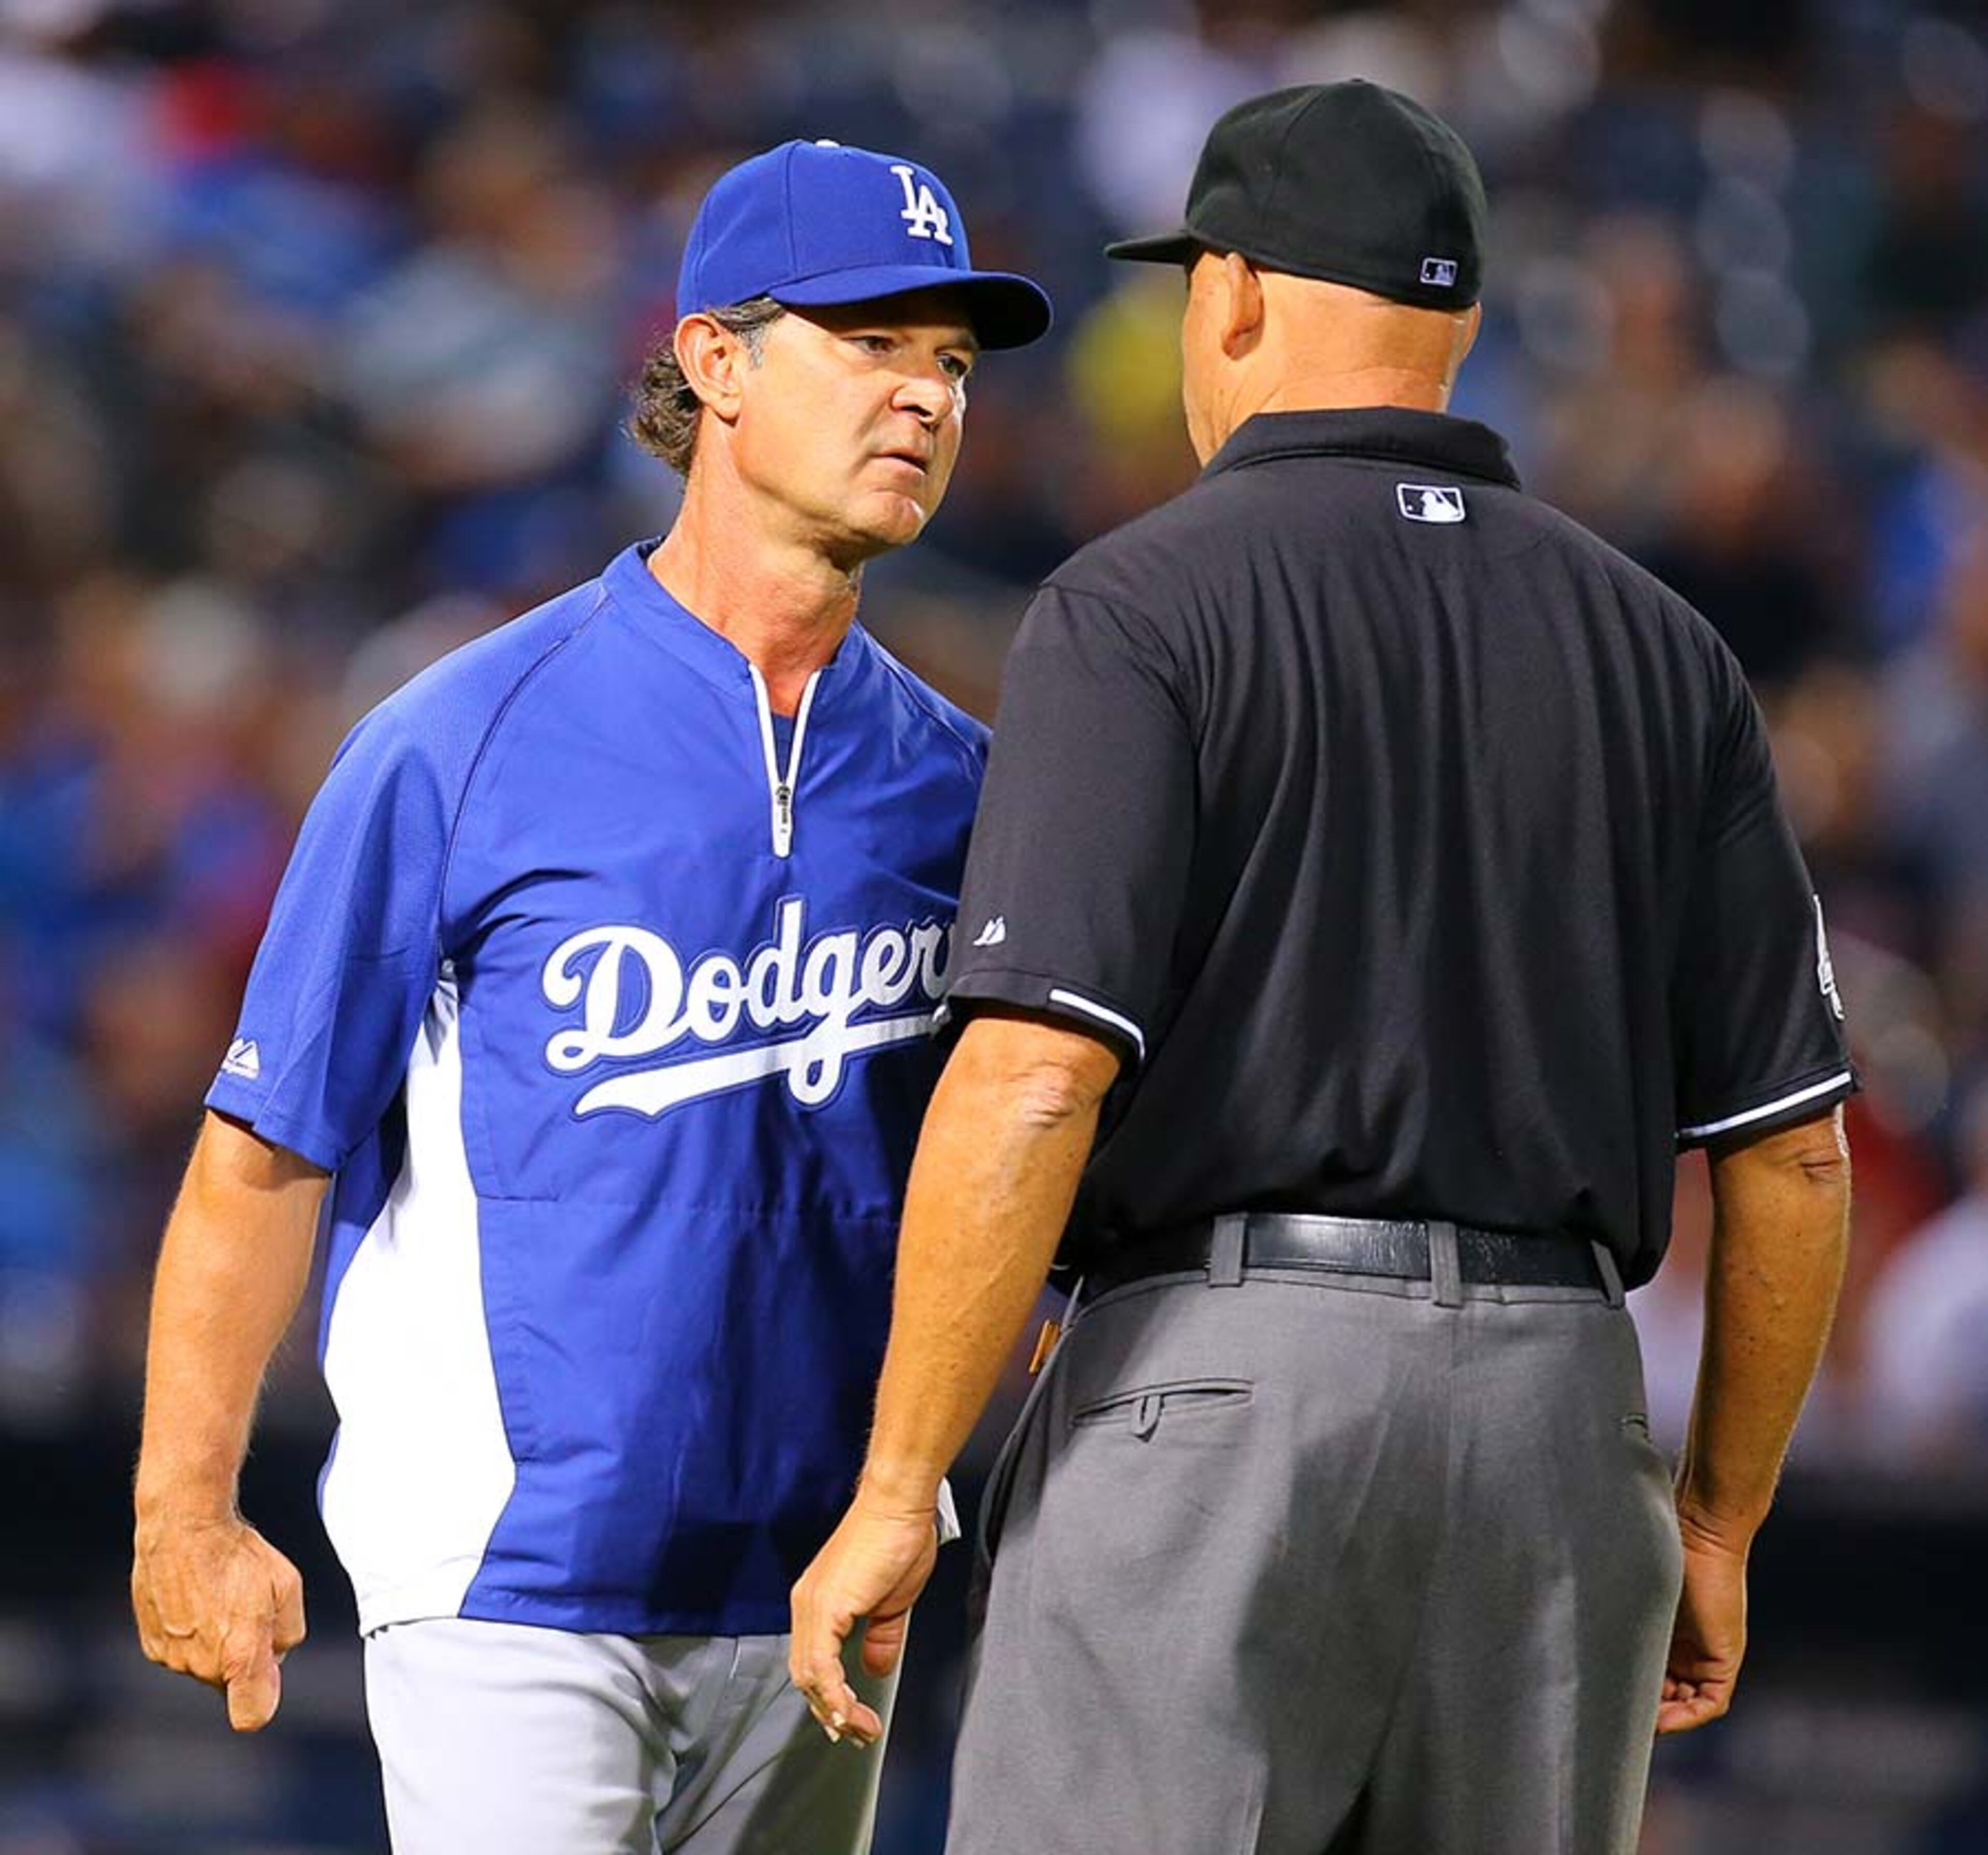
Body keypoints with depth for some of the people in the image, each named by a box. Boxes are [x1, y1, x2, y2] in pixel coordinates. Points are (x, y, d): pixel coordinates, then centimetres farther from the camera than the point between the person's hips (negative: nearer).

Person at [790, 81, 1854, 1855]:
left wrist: (895, 1492, -10)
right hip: (1560, 1399, 5)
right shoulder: (1655, 644, 12)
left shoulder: (1141, 607, -3)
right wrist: (1718, 1518, 22)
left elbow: (1035, 1076, -14)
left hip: (1223, 1380, -5)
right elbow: (1791, 1151, 11)